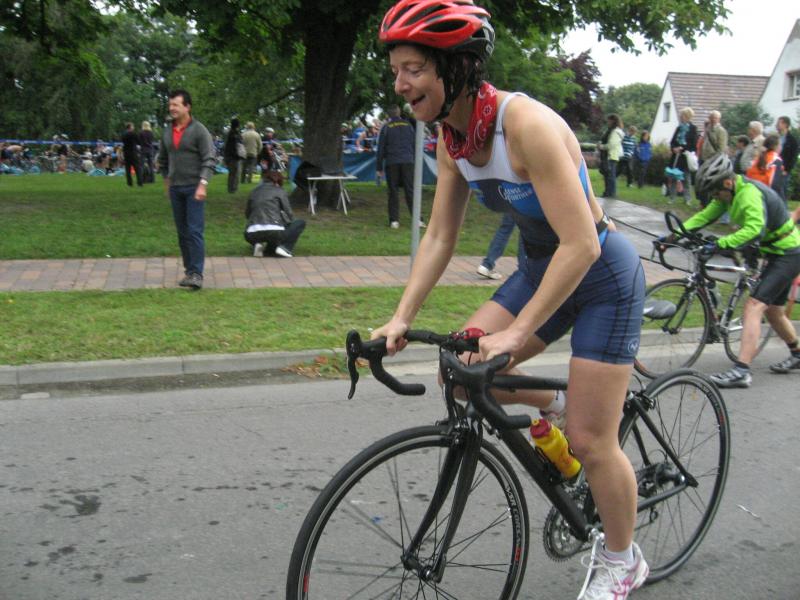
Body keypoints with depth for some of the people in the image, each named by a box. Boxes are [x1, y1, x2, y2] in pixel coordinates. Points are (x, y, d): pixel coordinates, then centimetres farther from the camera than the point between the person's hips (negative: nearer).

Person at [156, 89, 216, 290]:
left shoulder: (199, 130, -7)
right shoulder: (167, 132, 11)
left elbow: (210, 159, -12)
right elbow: (163, 160, 22)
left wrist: (203, 184, -20)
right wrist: (167, 181, 17)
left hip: (194, 188, -6)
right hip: (175, 189, 6)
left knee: (195, 231, -11)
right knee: (182, 233, 9)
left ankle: (197, 274, -11)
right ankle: (189, 270, 17)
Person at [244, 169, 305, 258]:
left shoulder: (254, 192, 21)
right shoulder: (280, 191, 10)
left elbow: (247, 214, 27)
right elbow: (289, 215, 7)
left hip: (251, 236, 4)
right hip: (273, 230, -4)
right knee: (301, 223, 18)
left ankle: (260, 245, 5)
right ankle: (284, 247, -2)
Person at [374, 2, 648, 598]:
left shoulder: (526, 123, -29)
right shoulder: (453, 136, -5)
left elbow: (580, 245, -30)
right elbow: (439, 237, -1)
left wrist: (516, 333, -31)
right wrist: (401, 318, -10)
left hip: (603, 277, -7)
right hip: (539, 267, 7)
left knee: (590, 440, -2)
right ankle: (559, 403, 21)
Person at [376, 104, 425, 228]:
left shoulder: (386, 127, 1)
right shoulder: (408, 125, 8)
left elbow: (381, 149, 1)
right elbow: (414, 145, 11)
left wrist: (379, 168, 5)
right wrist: (415, 162, 18)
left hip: (391, 163, -1)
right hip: (407, 161, 2)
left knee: (393, 192, 4)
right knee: (410, 191, 2)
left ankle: (394, 220, 0)